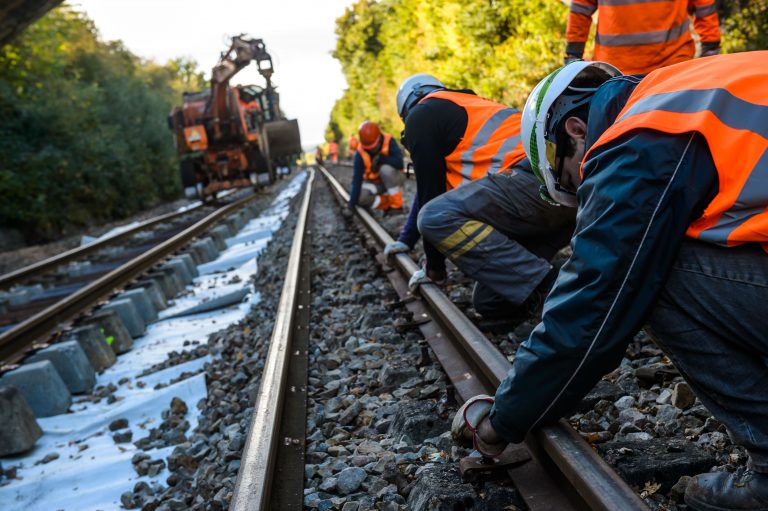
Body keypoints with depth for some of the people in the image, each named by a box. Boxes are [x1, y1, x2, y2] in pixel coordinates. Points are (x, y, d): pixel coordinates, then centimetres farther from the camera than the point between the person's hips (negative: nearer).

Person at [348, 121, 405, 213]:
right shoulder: (360, 153, -18)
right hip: (374, 183, 2)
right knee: (360, 196, -27)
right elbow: (357, 180, -22)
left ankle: (397, 205, -19)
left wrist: (380, 158, -33)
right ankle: (387, 205, -3)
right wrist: (352, 205, -28)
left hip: (392, 179, -2)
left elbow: (399, 163, -33)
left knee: (386, 169, -35)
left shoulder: (389, 141, -22)